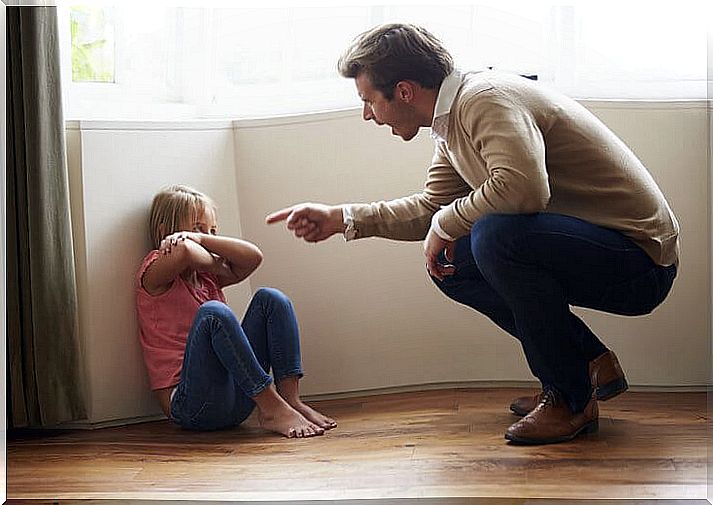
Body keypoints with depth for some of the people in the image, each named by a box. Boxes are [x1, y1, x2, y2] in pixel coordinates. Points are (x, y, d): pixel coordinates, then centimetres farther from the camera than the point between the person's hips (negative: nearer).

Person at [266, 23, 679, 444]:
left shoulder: (486, 98, -21)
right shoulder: (453, 123, 10)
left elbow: (523, 187, -37)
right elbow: (431, 208, 19)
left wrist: (445, 224, -19)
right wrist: (339, 219, 15)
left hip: (640, 260, -10)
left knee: (496, 234, -32)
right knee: (450, 264, 11)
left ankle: (572, 397, -12)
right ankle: (592, 363, 14)